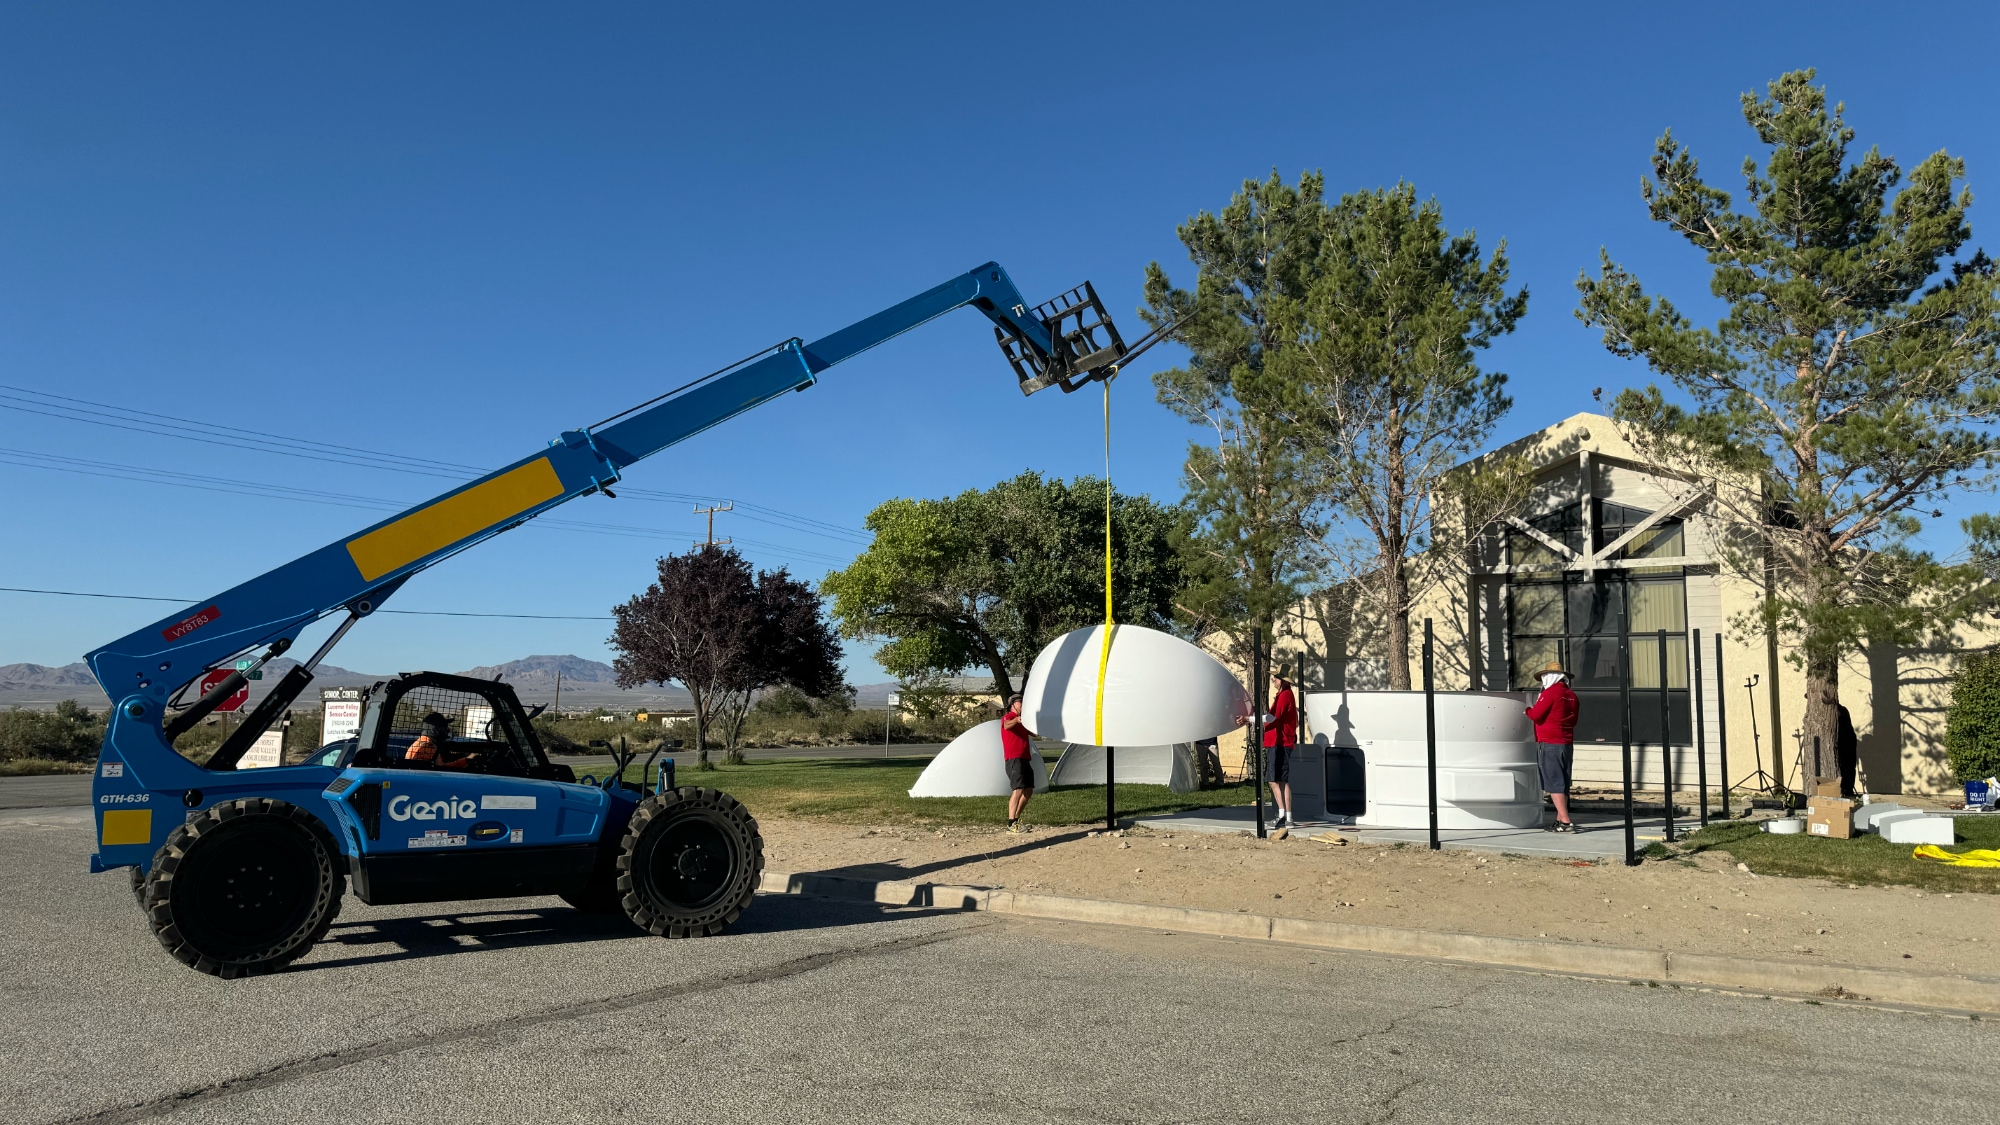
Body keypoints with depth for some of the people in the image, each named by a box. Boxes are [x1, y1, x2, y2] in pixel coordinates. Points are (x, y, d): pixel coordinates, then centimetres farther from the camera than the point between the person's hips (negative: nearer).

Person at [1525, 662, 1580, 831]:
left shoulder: (1550, 693, -13)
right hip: (1567, 743, 8)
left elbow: (1535, 714, -16)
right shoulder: (1572, 695, 11)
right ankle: (1560, 820, 20)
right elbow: (1573, 721, 19)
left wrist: (1528, 709, 4)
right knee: (1563, 784, 13)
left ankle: (1566, 822, -13)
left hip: (1549, 743, -8)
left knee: (1554, 784, -7)